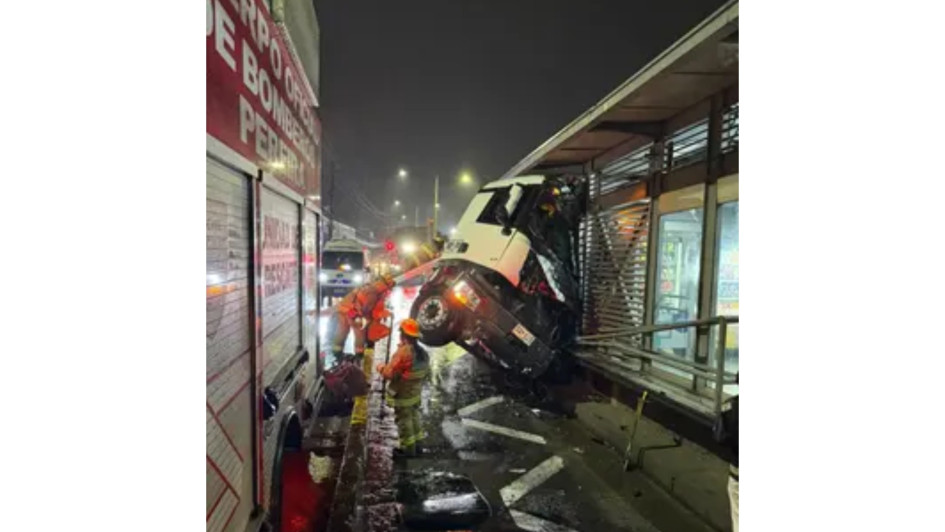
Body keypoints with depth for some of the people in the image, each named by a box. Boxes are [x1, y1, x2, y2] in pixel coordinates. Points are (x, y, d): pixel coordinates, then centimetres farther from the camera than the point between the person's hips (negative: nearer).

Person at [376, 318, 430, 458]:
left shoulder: (402, 352, -28)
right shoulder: (423, 352, -2)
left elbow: (388, 374, -26)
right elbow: (426, 373, 7)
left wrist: (380, 368, -6)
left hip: (402, 395, -7)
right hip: (416, 394, 7)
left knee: (403, 421, 10)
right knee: (414, 417, 23)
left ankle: (408, 448, 23)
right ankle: (417, 441, 37)